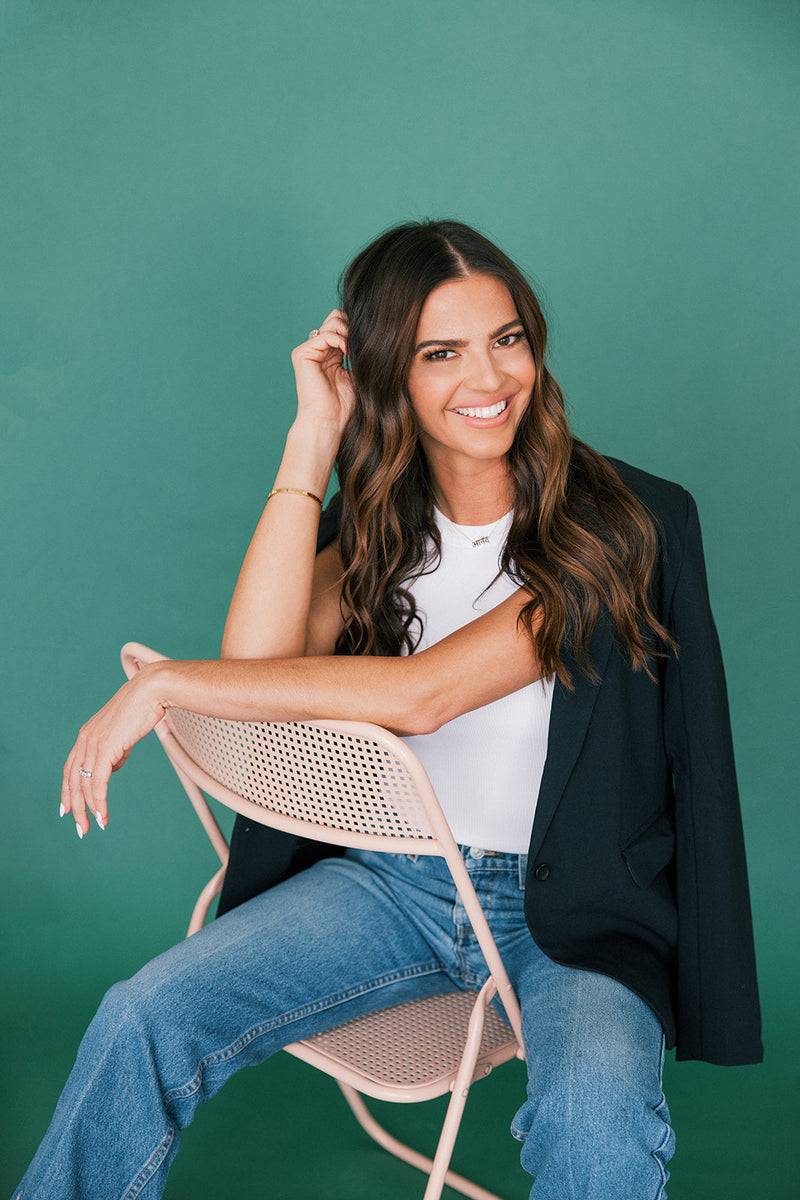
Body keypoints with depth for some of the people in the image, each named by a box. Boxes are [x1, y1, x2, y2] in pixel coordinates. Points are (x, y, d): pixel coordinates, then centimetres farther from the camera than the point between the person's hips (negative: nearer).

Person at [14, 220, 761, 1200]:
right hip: (395, 877, 4)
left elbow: (425, 692, -23)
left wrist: (163, 684, -20)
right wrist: (314, 437, -12)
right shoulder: (378, 517, 4)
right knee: (143, 1019, -12)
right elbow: (258, 656, -14)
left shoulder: (624, 522, -13)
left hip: (573, 907, -4)